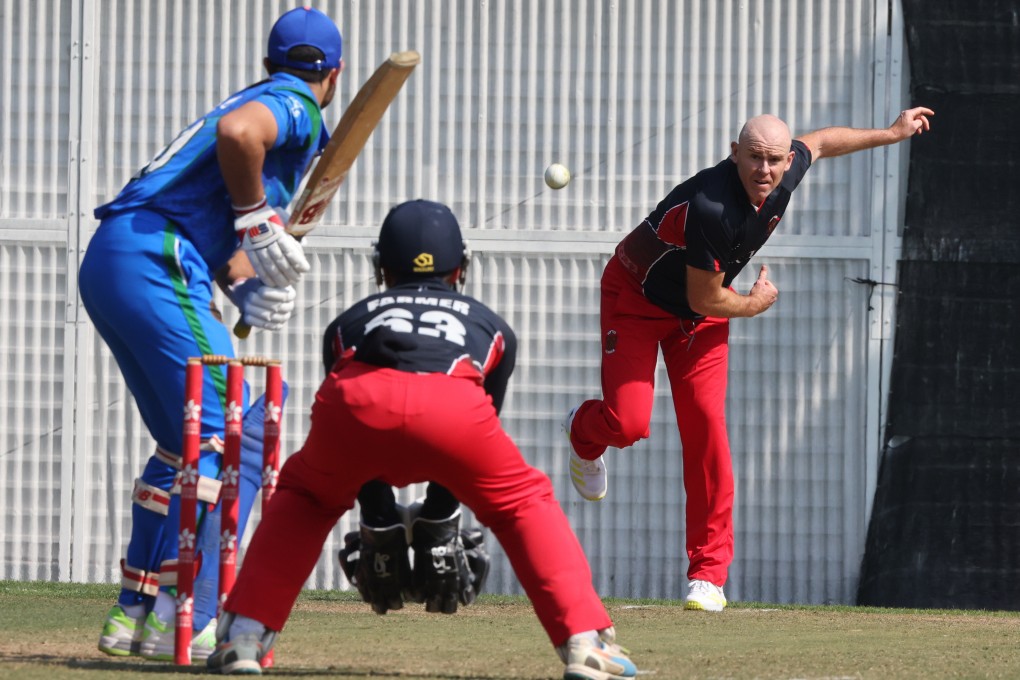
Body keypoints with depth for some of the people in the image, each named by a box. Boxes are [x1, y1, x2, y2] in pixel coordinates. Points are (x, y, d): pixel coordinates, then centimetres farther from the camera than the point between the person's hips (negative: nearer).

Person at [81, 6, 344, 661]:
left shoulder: (262, 98, 29)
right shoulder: (297, 107, -1)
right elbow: (236, 132, -25)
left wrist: (250, 287, 6)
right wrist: (260, 227, -14)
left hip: (105, 263, 10)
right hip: (155, 261, -10)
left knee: (187, 444, 19)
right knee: (232, 438, -11)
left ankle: (135, 610, 20)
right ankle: (182, 621, -16)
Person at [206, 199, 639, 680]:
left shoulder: (351, 320, 42)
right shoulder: (489, 325, 41)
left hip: (354, 404, 1)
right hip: (451, 403, -1)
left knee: (304, 496, 31)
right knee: (524, 502, 24)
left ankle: (241, 638, 18)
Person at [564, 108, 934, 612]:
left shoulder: (787, 172, -16)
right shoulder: (711, 207, -38)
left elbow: (819, 142, 10)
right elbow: (705, 298, -29)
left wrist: (891, 134, 21)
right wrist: (753, 305, -9)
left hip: (700, 321, 6)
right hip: (637, 299, -6)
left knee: (706, 429, -7)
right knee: (628, 423, -17)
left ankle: (709, 574, -2)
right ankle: (583, 432, 24)